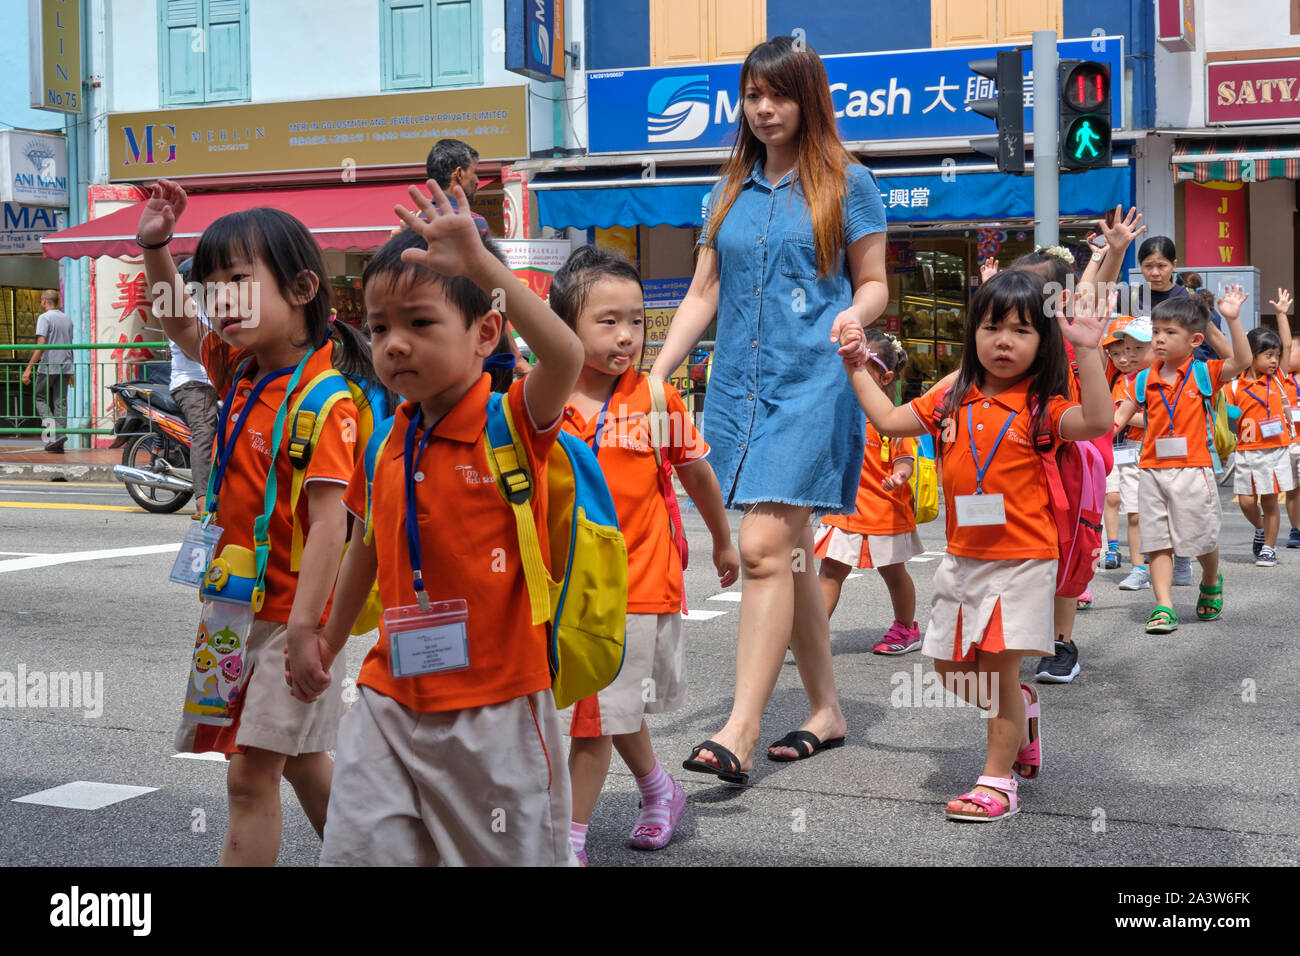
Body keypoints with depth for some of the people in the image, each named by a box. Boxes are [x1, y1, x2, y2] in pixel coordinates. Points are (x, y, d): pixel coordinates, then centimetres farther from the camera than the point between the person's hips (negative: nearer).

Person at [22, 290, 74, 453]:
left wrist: (29, 368, -16)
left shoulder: (44, 318, -8)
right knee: (60, 403, 5)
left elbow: (41, 345, -16)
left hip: (48, 367, -6)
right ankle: (58, 444, 1)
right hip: (65, 367, 6)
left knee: (40, 398, 8)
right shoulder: (67, 319, 14)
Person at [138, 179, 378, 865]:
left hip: (290, 612, -9)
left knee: (250, 773, -4)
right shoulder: (241, 370, 5)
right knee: (299, 759, 20)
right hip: (242, 605, 9)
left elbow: (328, 521, -26)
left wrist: (303, 631, -30)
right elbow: (182, 327, 25)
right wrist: (155, 248, 11)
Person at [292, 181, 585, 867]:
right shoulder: (384, 444, 5)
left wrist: (481, 264, -41)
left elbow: (566, 356, -34)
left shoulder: (512, 424, -12)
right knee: (357, 848, 3)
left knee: (510, 852, 9)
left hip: (494, 702, -5)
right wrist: (328, 642, 27)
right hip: (391, 700, 5)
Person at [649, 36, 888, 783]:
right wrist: (657, 373, 6)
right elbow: (704, 293, 15)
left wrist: (855, 315, -18)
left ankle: (741, 733, -17)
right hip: (739, 384, 5)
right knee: (792, 550, 10)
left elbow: (873, 284, 5)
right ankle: (827, 709, 21)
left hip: (812, 383, -5)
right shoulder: (733, 191, 16)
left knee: (764, 547, -16)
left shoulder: (846, 182, 3)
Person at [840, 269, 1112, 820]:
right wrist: (855, 368, 12)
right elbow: (888, 420, 15)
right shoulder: (951, 402, 6)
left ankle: (997, 780, 9)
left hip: (1021, 558, -6)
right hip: (962, 557, 6)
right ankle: (1021, 708, 40)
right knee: (950, 668, 13)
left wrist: (1088, 351, -31)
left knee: (998, 668, -4)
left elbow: (1097, 422, -26)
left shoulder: (1039, 408, -9)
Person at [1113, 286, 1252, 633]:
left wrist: (1232, 319, -24)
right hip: (1152, 470, 3)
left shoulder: (1203, 374, -3)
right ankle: (1163, 606, 1)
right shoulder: (1146, 379, 6)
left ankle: (1211, 583, 36)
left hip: (1192, 469, -3)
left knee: (1202, 539, 7)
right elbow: (1122, 413, 10)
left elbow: (1241, 361, -16)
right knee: (1158, 542, 0)